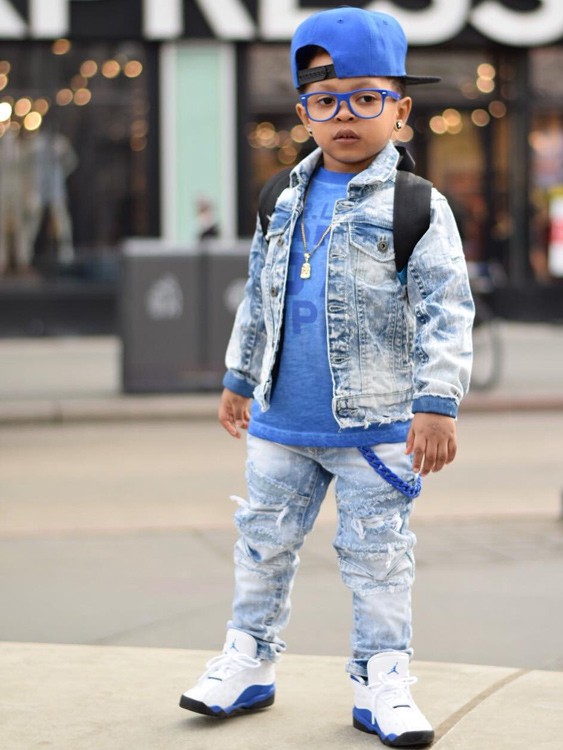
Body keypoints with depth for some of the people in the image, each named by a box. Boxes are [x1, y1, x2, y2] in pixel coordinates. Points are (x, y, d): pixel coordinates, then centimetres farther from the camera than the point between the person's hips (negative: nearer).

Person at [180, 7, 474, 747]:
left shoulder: (417, 207, -9)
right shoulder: (286, 203, 8)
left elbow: (446, 311, -13)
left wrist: (437, 404, -19)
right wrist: (238, 379, 20)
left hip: (376, 425, -5)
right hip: (281, 422, 5)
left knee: (378, 555, 4)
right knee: (264, 542, 14)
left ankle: (382, 682, 15)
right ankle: (248, 662, 27)